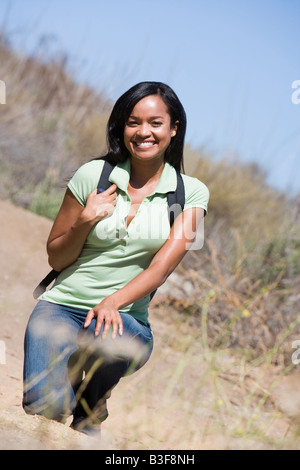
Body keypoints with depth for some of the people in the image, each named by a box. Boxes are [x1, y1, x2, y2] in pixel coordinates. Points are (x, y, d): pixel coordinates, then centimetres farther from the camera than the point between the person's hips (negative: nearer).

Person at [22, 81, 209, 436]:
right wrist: (85, 221, -11)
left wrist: (113, 302, -26)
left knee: (103, 339, -38)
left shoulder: (191, 192, 3)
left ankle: (91, 399, -3)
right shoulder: (93, 175, 1)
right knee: (44, 408, -27)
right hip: (63, 304, -1)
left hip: (127, 316, 1)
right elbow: (56, 259, 8)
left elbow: (165, 263, -10)